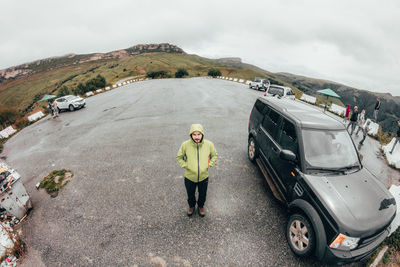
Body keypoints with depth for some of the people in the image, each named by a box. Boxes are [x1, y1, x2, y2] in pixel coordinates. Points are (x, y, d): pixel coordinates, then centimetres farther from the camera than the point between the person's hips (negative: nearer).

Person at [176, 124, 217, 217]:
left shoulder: (209, 144, -15)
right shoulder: (185, 145, -18)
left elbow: (214, 156, 4)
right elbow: (179, 157, -1)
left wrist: (209, 165, -6)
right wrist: (185, 165, -11)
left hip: (204, 176, 1)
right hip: (189, 177, 0)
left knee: (203, 194, 23)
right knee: (190, 194, 23)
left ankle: (201, 206, 54)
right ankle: (191, 206, 55)